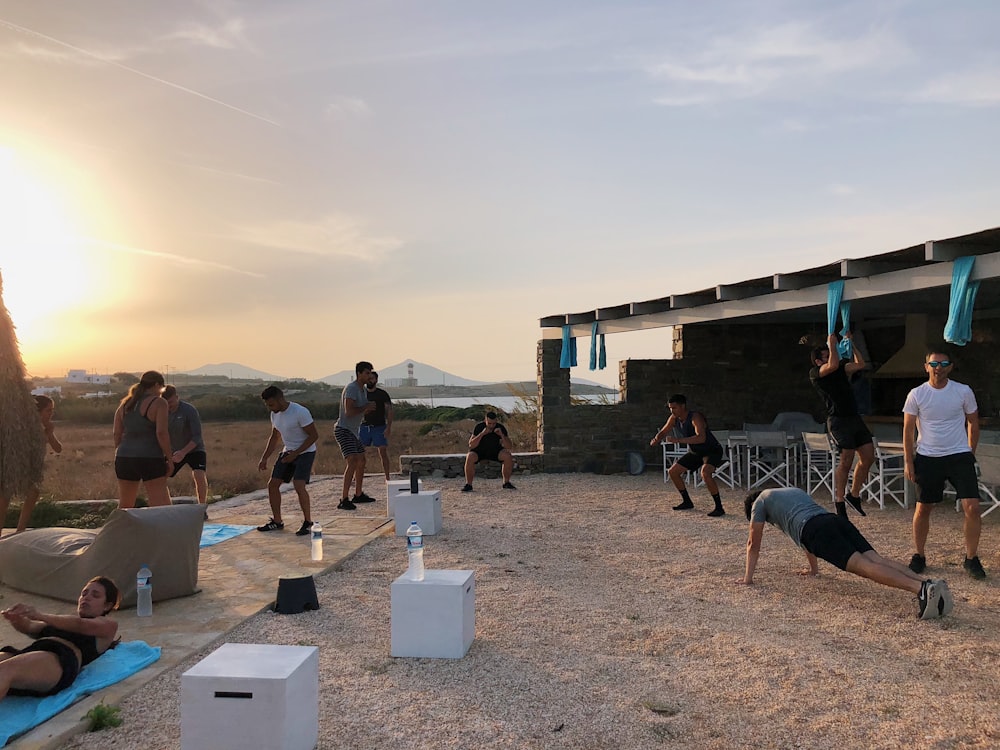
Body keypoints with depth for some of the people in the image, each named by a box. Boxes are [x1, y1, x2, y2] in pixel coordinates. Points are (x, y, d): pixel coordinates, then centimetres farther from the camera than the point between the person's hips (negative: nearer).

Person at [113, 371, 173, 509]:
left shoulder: (125, 403, 14)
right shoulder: (158, 403, -5)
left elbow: (117, 434, 13)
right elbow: (161, 432, -14)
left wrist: (119, 455, 19)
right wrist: (170, 459, -9)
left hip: (124, 459, 6)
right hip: (150, 459, -6)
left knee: (125, 505, 20)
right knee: (162, 506, -8)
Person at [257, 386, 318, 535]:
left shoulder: (300, 412, -23)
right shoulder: (275, 414, 2)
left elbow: (314, 436, -20)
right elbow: (274, 437, 16)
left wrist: (295, 454, -22)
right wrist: (264, 458, 9)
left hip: (305, 452, -8)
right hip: (287, 452, 8)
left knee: (299, 486, -22)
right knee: (272, 484, 4)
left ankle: (308, 522, -6)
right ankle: (277, 522, 18)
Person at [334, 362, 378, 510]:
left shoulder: (364, 390, 11)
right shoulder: (351, 388, -19)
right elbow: (349, 411, -29)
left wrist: (369, 409, 0)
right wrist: (366, 407, -16)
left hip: (354, 431, 10)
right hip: (343, 430, -10)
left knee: (361, 461, 15)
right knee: (352, 463, -20)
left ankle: (358, 495, 29)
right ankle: (344, 500, -20)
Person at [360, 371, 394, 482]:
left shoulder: (382, 394, -2)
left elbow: (389, 411, -6)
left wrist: (389, 427, -15)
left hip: (379, 427, -3)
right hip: (364, 427, 3)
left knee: (383, 453, -6)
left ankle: (387, 478, 1)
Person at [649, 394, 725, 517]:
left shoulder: (695, 417, -30)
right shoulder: (674, 419, -7)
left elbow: (701, 438, -45)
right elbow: (663, 432, 7)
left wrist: (678, 440, -51)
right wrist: (656, 439, -17)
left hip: (712, 450, -8)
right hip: (695, 452, 8)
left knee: (705, 473, -34)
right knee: (672, 472, 6)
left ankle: (719, 507, -22)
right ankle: (687, 502, 21)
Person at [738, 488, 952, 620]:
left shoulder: (760, 501, 23)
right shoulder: (795, 491, 44)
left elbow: (753, 543, 24)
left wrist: (748, 577, 33)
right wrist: (813, 568, 59)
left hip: (817, 530, -7)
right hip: (837, 520, 7)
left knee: (864, 566, -24)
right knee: (877, 559, -11)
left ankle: (921, 588, -45)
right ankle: (927, 583, -34)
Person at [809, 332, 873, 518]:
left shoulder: (841, 369, 20)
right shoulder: (815, 373, -3)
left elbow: (860, 364, 16)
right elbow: (833, 365, -18)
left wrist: (850, 342, 17)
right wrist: (832, 344, -5)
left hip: (855, 417, 8)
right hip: (838, 420, -8)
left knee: (868, 456, 4)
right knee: (846, 460, -11)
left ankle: (854, 495, 18)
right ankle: (839, 502, -1)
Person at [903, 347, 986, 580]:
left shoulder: (963, 391, -3)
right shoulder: (916, 394, -5)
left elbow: (973, 423, 9)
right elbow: (908, 429, 1)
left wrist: (971, 454, 8)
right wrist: (908, 461, -1)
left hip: (959, 456, 0)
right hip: (927, 458, 0)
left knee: (972, 507, -9)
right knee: (923, 508, 6)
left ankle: (971, 559, 8)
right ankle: (919, 556, 22)